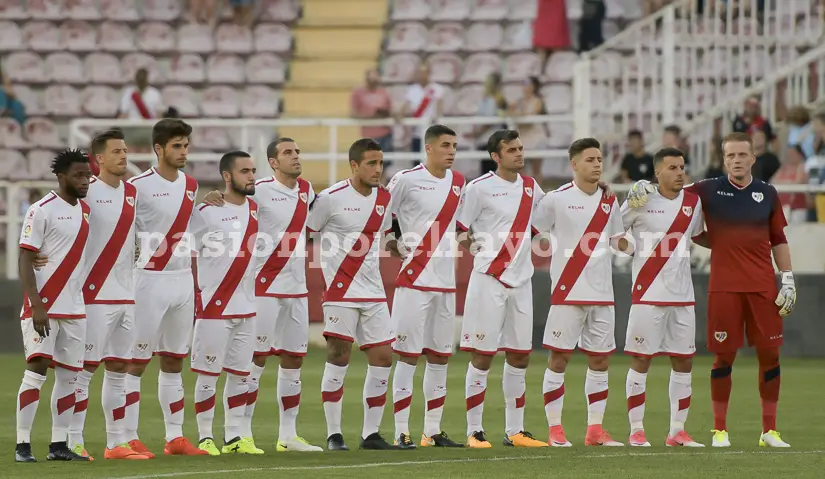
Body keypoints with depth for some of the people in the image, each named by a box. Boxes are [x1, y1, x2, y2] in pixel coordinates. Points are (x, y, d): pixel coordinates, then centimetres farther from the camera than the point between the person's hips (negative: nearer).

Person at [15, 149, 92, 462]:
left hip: (74, 308, 7)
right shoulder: (42, 211, -9)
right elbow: (25, 260, -12)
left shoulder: (85, 210, 12)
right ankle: (22, 445, -9)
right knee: (37, 371, -10)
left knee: (69, 375, 6)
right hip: (43, 307, -7)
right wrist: (36, 306, -20)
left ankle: (59, 445, 10)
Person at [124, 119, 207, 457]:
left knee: (174, 362, 10)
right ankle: (129, 438, -2)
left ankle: (175, 438, 14)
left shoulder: (190, 185, 10)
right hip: (150, 279, -6)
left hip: (183, 279, 6)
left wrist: (195, 280, 16)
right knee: (136, 362, -4)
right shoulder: (139, 186, -10)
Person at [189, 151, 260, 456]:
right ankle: (205, 438, 4)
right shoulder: (206, 212, -10)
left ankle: (234, 438, 15)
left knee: (240, 374, 9)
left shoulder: (255, 210, 9)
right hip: (213, 307, -6)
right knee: (208, 374, -2)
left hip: (246, 307, 6)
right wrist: (196, 294, -10)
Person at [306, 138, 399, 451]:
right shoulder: (331, 198, -10)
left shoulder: (384, 198, 8)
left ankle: (371, 433, 10)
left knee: (382, 357, 2)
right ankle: (334, 434, 1)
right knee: (338, 357, -6)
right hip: (340, 291, -6)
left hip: (373, 292, 6)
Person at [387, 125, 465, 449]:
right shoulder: (407, 180, -9)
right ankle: (401, 432, -3)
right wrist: (400, 243, -2)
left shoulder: (458, 182, 10)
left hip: (445, 282, 6)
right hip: (414, 279, -6)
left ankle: (433, 431, 14)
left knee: (439, 357, 8)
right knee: (408, 356, -6)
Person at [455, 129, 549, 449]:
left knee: (519, 356, 9)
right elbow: (458, 230, -6)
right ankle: (474, 431, 1)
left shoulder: (530, 186, 10)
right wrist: (474, 244, -19)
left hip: (521, 279, 6)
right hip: (489, 279, -6)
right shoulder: (479, 188, -8)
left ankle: (515, 431, 17)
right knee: (482, 356, -5)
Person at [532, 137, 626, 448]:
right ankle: (555, 430, 1)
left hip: (602, 293, 5)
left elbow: (619, 241, 18)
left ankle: (595, 430, 13)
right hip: (568, 291, -5)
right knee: (559, 358, -3)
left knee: (600, 360, 6)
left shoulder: (609, 201, 11)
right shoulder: (557, 199, -4)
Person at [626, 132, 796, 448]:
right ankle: (720, 429, 8)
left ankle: (770, 430, 11)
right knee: (724, 355, -1)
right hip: (724, 288, -2)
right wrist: (646, 189, -12)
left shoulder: (767, 194, 9)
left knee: (769, 353, 1)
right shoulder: (709, 191, 3)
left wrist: (787, 279, 6)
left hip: (763, 287, 2)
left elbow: (778, 240, 13)